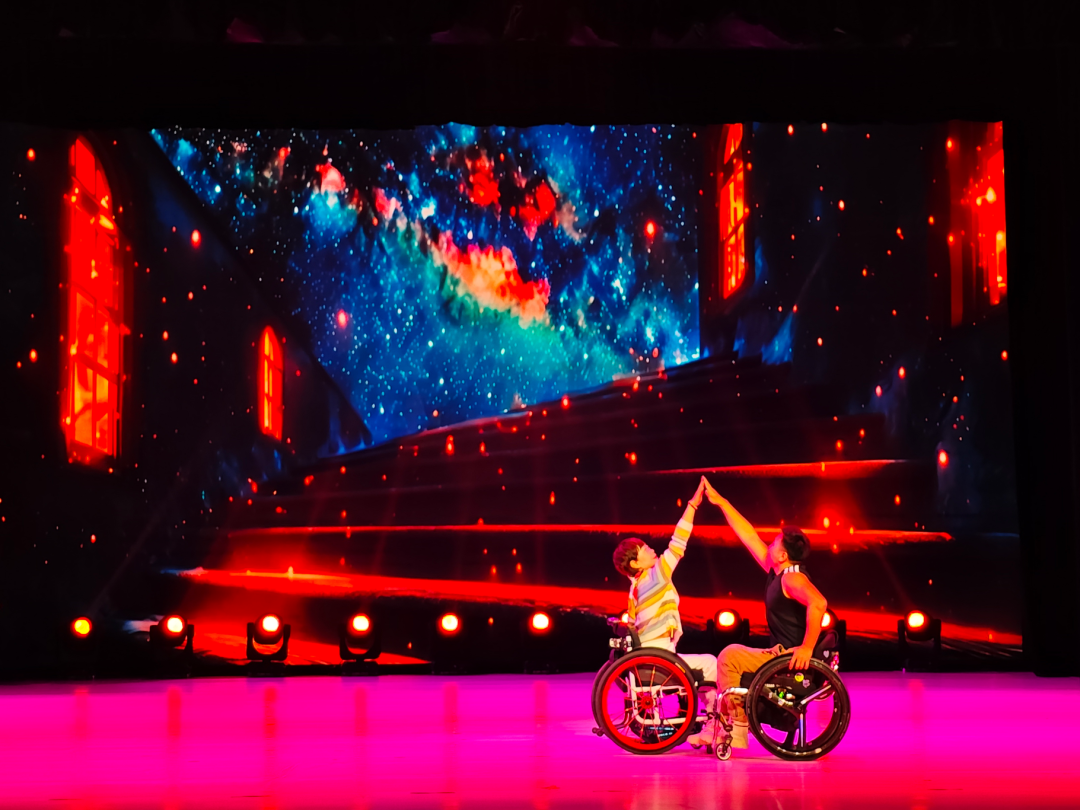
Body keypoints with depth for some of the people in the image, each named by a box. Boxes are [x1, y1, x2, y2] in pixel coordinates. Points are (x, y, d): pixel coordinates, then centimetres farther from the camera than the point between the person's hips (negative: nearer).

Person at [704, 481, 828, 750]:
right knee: (730, 658, 18)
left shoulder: (792, 578, -18)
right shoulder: (776, 573, 10)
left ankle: (737, 726, -9)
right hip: (782, 656, 10)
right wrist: (720, 502, 17)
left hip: (793, 659, -10)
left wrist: (807, 648, -35)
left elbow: (818, 603, -36)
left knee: (731, 656, -14)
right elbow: (748, 536, 15)